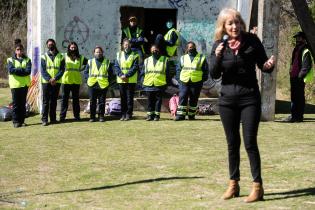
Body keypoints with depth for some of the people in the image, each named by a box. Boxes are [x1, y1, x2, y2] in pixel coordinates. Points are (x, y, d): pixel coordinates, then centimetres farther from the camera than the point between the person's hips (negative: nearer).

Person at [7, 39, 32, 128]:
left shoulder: (27, 60, 7)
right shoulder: (11, 60, 4)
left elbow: (28, 71, -8)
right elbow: (11, 70, -13)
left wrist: (16, 70, -13)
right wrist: (22, 70, -13)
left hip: (25, 84, 2)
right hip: (15, 85, -2)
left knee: (23, 103, 7)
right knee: (16, 104, -1)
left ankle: (22, 120, 14)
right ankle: (16, 121, 3)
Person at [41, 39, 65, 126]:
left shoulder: (60, 57, 7)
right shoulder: (44, 57, 4)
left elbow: (62, 70, -1)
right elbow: (43, 70, -3)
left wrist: (55, 78, -15)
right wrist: (49, 79, -15)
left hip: (56, 82, 2)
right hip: (46, 82, -1)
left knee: (54, 101, 8)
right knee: (46, 101, -3)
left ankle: (53, 118, 14)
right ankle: (44, 119, -2)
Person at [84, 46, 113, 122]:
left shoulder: (107, 62, 9)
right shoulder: (90, 62, 10)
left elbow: (110, 73, 12)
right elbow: (86, 72, 14)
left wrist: (107, 79, -1)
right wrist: (89, 78, 0)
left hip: (103, 85, -1)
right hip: (92, 85, 1)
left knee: (102, 102, 1)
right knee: (92, 102, 1)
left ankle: (101, 116, 9)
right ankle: (92, 117, 7)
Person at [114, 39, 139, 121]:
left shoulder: (135, 55, 1)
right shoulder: (119, 55, 11)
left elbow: (135, 67, -8)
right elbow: (116, 66, 3)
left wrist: (126, 75, -17)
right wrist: (120, 75, -14)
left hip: (131, 81, -3)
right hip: (121, 80, 3)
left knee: (129, 98, -1)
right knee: (123, 98, 7)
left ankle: (129, 114, 4)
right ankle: (123, 114, 12)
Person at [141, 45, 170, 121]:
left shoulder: (164, 60, 8)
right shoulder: (147, 60, 14)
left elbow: (167, 73, 8)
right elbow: (143, 73, 13)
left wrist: (167, 83, 1)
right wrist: (143, 83, 4)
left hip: (160, 84, -2)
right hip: (149, 85, 2)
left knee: (158, 100, 1)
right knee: (150, 100, 5)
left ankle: (157, 115, 6)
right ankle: (150, 114, 11)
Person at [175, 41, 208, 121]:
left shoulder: (202, 58, 8)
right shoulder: (183, 58, 13)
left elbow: (205, 70, 7)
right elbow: (178, 69, 13)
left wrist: (203, 79, -4)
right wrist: (179, 79, 1)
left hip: (196, 82, -1)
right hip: (184, 82, 1)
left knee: (194, 100, 5)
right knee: (182, 98, -8)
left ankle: (191, 115, 14)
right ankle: (181, 114, -7)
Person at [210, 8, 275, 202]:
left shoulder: (252, 40, -5)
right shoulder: (219, 45, -1)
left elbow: (263, 65, 3)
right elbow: (214, 75, -4)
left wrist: (269, 65, -20)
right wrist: (217, 57, -21)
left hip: (250, 98, -2)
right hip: (228, 100, 3)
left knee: (250, 142, -7)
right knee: (232, 143, 11)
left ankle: (258, 186, -1)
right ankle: (233, 184, 21)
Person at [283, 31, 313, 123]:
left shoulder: (305, 51, -10)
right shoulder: (296, 50, 18)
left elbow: (307, 67, -15)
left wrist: (299, 76, -17)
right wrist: (291, 74, 16)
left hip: (299, 79, -9)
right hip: (294, 78, 9)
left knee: (299, 97, -6)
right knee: (294, 97, 12)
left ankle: (297, 116, -4)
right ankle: (294, 115, 17)